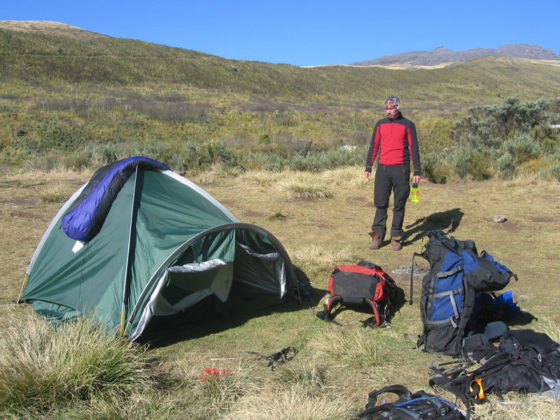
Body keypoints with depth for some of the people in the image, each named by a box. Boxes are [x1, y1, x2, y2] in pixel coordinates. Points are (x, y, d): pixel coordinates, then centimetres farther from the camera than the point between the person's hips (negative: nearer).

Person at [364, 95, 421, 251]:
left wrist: (417, 171, -1)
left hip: (401, 169, -2)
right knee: (380, 204, 1)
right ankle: (378, 235, 7)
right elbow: (374, 146, 16)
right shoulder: (380, 124, 12)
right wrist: (368, 166, 11)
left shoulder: (408, 125, 3)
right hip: (382, 168, 2)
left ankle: (396, 237, 10)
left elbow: (414, 148, 4)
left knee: (399, 205, 3)